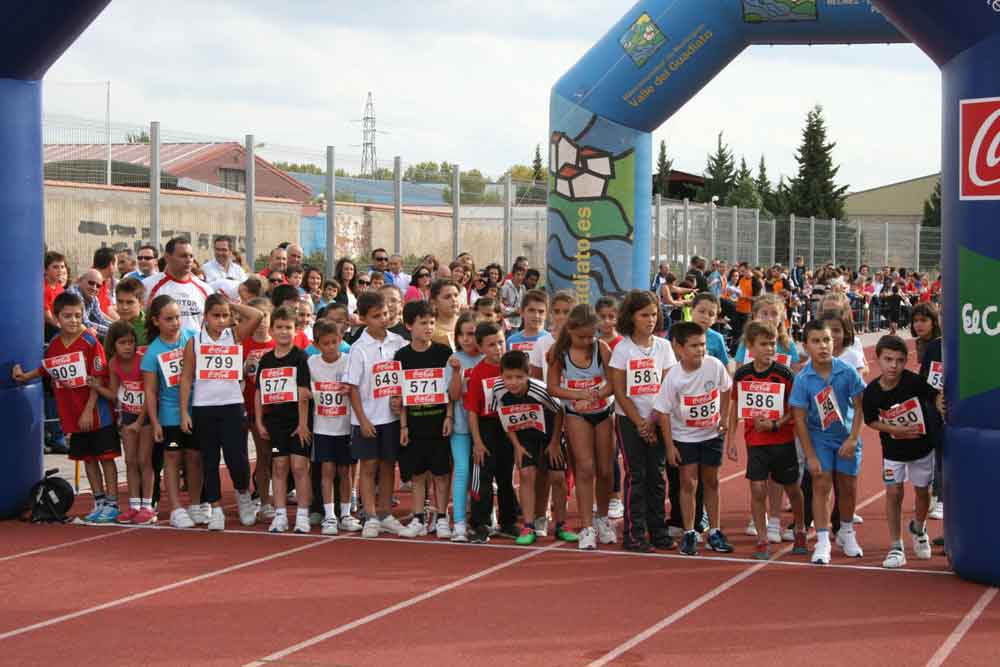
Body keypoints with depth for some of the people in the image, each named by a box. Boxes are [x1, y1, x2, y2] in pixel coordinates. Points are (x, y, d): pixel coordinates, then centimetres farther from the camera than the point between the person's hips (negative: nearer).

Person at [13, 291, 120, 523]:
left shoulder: (91, 342, -13)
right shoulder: (54, 345, 4)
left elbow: (98, 379, -15)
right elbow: (45, 369, 25)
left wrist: (89, 410, -18)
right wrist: (24, 376, 14)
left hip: (97, 415, -6)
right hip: (71, 415, 6)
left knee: (105, 457, 1)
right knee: (88, 458, 13)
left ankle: (111, 503, 7)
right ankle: (99, 502, 22)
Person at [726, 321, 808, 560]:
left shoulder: (784, 374, -11)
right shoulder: (742, 374, -2)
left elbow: (795, 410, -6)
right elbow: (735, 407, 9)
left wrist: (774, 424, -20)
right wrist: (731, 440, 6)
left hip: (783, 442, -1)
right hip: (755, 442, 1)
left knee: (792, 489, 12)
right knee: (757, 490, -6)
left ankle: (800, 532, 35)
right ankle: (762, 541, 5)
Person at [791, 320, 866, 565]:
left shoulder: (847, 371, -17)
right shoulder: (802, 379, -18)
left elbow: (859, 407, -7)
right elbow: (800, 419, -13)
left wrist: (853, 439, -12)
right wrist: (811, 456, -14)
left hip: (846, 437, 1)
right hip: (818, 437, -1)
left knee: (848, 486, 10)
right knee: (821, 485, -8)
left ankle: (846, 533, 33)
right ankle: (823, 542, -3)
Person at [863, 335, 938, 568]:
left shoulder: (914, 381, -23)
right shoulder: (872, 392, -18)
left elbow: (936, 397, -7)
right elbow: (870, 421, -4)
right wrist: (895, 430, -18)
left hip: (923, 445, 0)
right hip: (893, 450, 0)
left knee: (923, 491, 12)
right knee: (893, 492, -5)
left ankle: (918, 529, 43)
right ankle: (895, 547, 5)